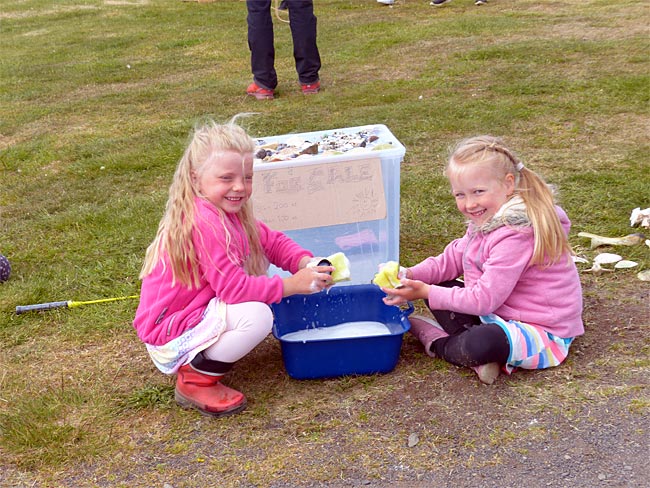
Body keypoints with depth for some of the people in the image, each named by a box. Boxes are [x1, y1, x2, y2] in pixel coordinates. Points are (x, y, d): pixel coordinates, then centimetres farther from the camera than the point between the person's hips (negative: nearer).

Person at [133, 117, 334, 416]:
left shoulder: (229, 211, 4)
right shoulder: (204, 223, -28)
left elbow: (272, 242, 5)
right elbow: (234, 287, -29)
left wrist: (307, 263, -14)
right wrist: (291, 285, -26)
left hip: (196, 308, 10)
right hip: (168, 331, -10)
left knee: (257, 260, 12)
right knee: (258, 316, -27)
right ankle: (195, 380, -8)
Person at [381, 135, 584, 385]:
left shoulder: (514, 236, -28)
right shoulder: (487, 219, 3)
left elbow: (484, 299, -25)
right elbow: (453, 258, 11)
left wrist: (426, 293, -21)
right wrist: (411, 275, -6)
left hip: (543, 333, -10)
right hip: (499, 311, 10)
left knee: (481, 344, -38)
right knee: (438, 287, 6)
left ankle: (437, 343, -5)